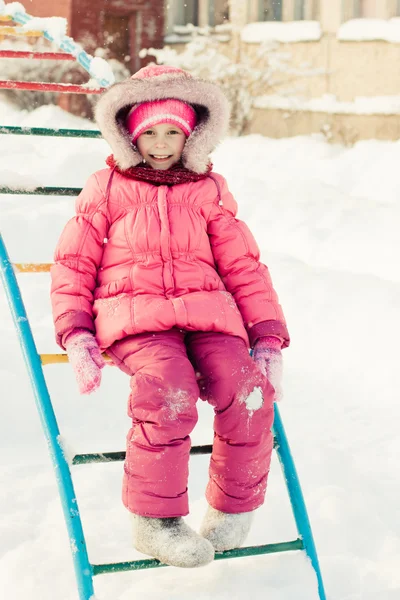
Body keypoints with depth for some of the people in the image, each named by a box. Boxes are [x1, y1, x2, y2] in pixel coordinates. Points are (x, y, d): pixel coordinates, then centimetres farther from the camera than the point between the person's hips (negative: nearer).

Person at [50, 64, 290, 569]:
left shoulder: (209, 192, 20)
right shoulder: (106, 188, 14)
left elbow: (243, 267, 19)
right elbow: (73, 264, 13)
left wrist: (268, 336, 8)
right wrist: (76, 334, -1)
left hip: (207, 315, 3)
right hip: (135, 318, -3)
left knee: (248, 390, -28)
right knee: (169, 389, -36)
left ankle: (233, 508, -6)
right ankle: (154, 520, -22)